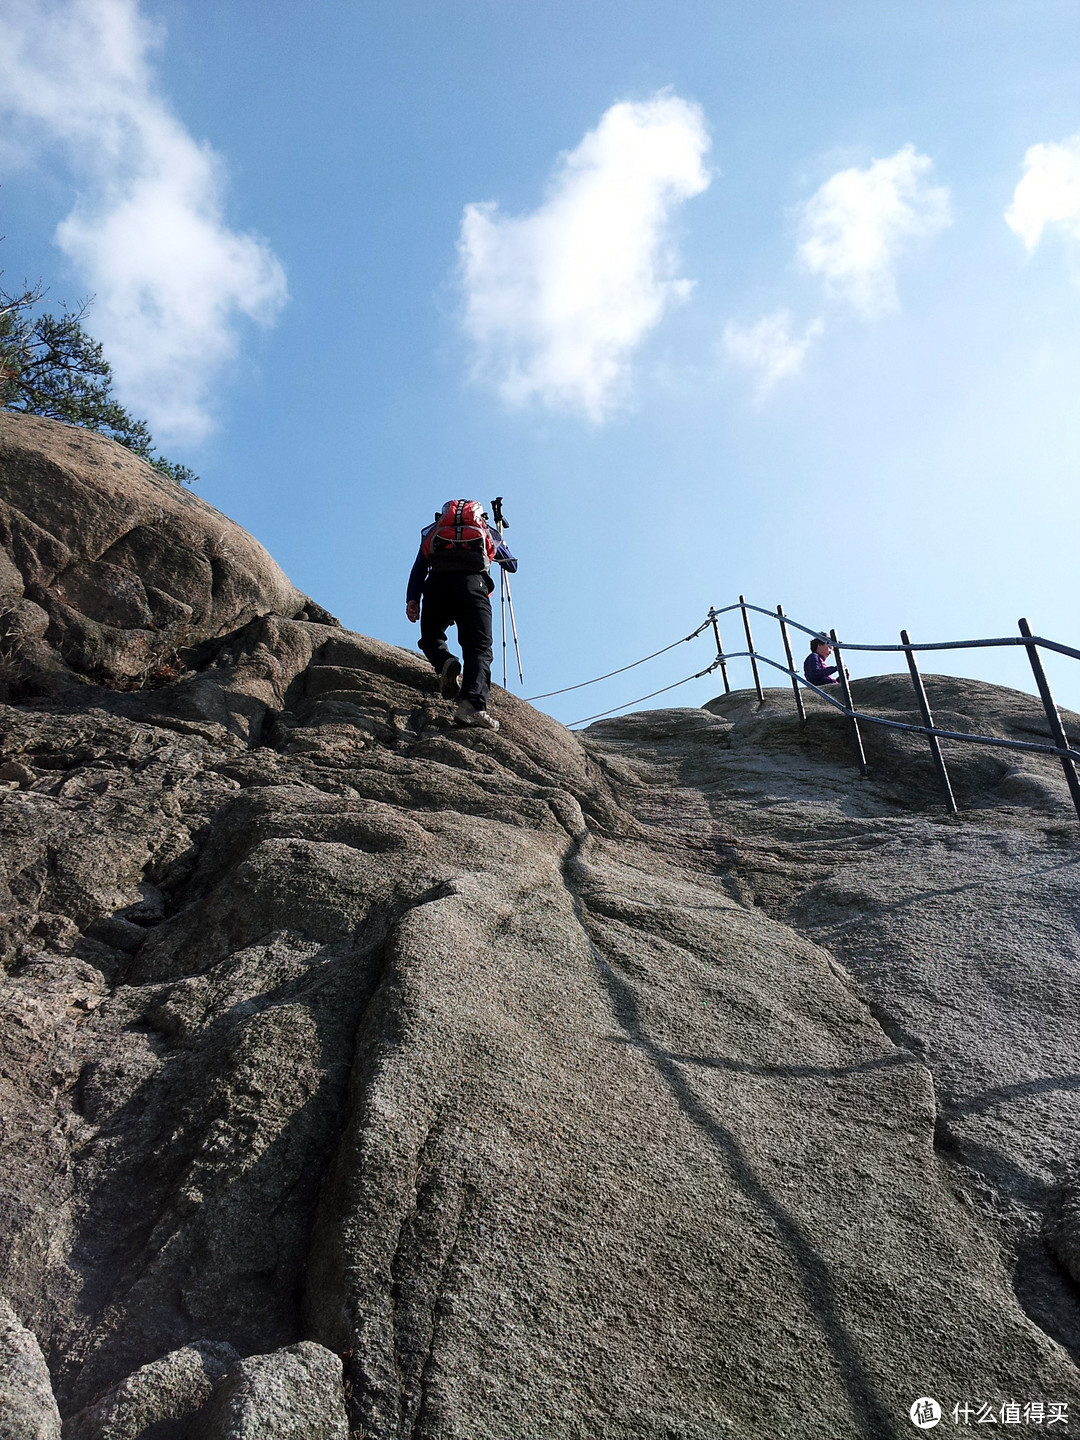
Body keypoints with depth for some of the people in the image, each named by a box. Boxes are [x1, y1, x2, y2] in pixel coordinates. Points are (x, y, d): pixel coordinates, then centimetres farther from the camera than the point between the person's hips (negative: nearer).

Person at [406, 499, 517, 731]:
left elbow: (419, 566, 16)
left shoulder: (433, 530, 33)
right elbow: (513, 566, 46)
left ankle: (446, 663, -13)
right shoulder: (488, 532, 34)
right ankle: (473, 705, -32)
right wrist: (499, 550, 68)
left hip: (437, 583, 1)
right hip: (473, 584, -1)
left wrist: (412, 599, 6)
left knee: (431, 637, 22)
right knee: (479, 649, -7)